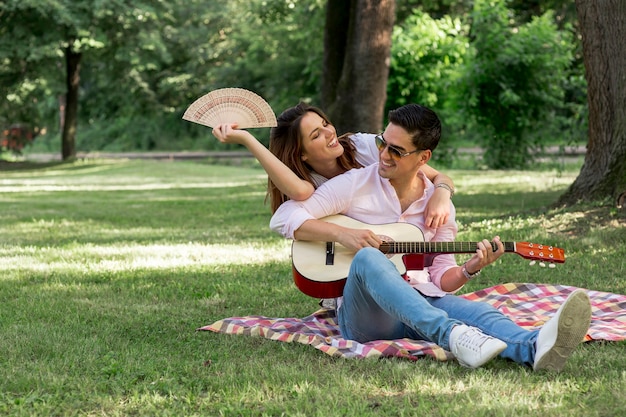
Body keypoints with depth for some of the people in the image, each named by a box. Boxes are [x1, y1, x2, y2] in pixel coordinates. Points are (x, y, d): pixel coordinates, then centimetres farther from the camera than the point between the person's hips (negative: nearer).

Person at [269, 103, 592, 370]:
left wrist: (469, 269, -4)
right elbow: (284, 218, -1)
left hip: (421, 302, 3)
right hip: (364, 313, -3)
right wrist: (342, 233, -13)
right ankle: (454, 337, -58)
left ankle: (536, 349, -66)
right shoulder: (354, 185, 4)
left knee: (475, 311, -30)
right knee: (368, 258, -36)